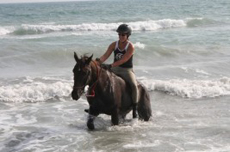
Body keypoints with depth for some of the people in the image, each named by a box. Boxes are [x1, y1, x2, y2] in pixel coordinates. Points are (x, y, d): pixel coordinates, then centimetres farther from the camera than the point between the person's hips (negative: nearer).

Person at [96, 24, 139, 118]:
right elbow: (105, 55, -8)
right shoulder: (114, 45, 2)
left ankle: (135, 109, -22)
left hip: (127, 70, -5)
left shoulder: (130, 47, -13)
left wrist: (110, 65, -36)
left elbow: (123, 60, -24)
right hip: (115, 69, 5)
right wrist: (99, 61, -32)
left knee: (134, 85, -30)